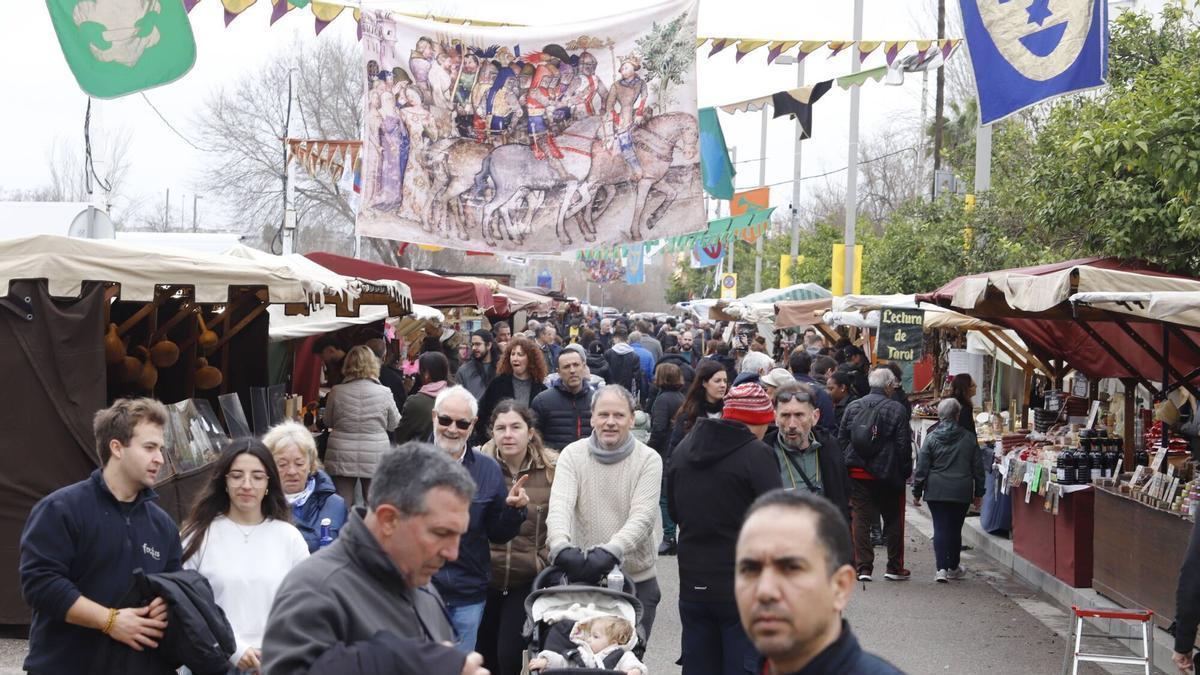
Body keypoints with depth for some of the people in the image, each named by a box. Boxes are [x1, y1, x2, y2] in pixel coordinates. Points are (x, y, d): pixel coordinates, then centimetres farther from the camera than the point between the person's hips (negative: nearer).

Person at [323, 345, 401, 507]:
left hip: (342, 458, 1)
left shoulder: (337, 392, -5)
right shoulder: (384, 393, -7)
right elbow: (394, 424, 6)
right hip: (375, 458, -1)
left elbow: (328, 421, 10)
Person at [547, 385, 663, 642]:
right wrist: (561, 546, -35)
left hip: (637, 580, -1)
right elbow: (559, 506, -14)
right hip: (582, 578, 1)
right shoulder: (573, 454, 0)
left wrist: (611, 552, -34)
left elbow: (642, 517, -16)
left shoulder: (648, 460, -5)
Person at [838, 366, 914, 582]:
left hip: (857, 473, 3)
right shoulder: (897, 409, -8)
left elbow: (841, 440, 7)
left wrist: (845, 467, 13)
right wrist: (906, 471, 2)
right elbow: (904, 444, -8)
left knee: (861, 519, 5)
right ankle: (895, 568, 15)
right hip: (887, 474, -3)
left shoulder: (853, 407, 4)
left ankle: (863, 567, 1)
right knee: (893, 520, 10)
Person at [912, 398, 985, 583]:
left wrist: (917, 492, 5)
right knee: (955, 528, 12)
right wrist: (978, 492, 13)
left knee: (940, 528, 1)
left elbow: (922, 467, -3)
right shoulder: (969, 438, 0)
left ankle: (942, 568, -9)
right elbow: (978, 467, 4)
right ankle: (953, 567, 24)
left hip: (936, 491, -1)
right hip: (961, 492, 1)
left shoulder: (931, 438, -4)